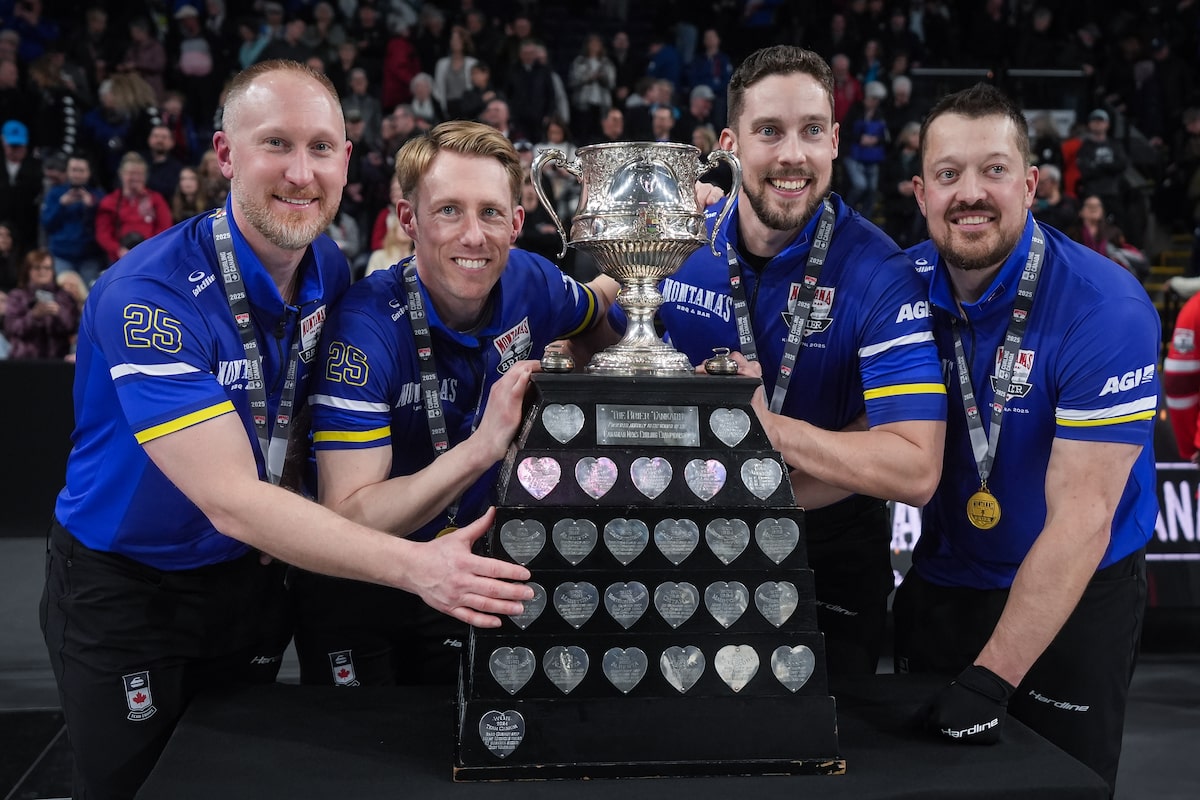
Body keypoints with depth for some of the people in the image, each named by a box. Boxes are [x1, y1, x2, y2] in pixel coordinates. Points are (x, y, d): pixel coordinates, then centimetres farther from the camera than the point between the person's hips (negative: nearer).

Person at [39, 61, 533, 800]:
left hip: (250, 575, 6)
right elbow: (232, 501, -34)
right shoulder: (148, 296, -29)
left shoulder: (329, 269, -6)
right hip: (123, 591, -5)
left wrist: (286, 523, -9)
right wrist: (414, 566, -41)